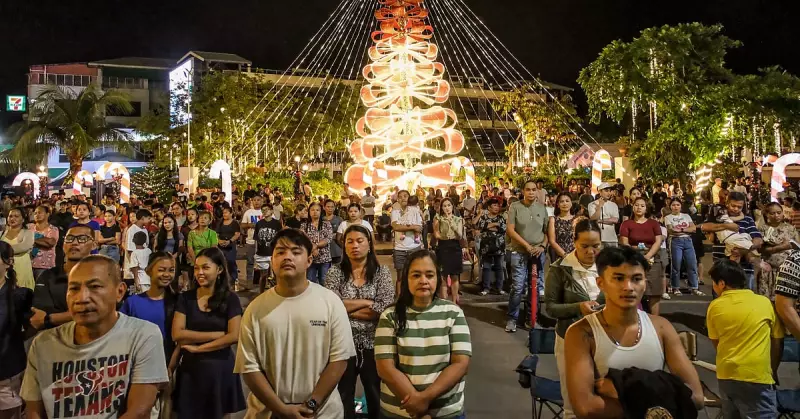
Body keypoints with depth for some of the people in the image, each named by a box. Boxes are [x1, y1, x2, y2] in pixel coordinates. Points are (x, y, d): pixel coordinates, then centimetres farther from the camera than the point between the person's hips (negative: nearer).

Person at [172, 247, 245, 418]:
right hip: (191, 369, 1)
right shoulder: (185, 298, 2)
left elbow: (234, 336, -12)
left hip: (220, 369, -1)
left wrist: (197, 348, -13)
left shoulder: (230, 299, -3)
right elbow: (177, 334, -9)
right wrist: (217, 334, -13)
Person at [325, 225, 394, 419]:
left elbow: (385, 309, -14)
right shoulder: (335, 272, -1)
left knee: (377, 397, 15)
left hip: (372, 344, 0)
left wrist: (345, 309, -13)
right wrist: (366, 302, -14)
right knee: (343, 398, 16)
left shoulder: (382, 272, -2)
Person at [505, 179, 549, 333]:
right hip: (519, 253, -3)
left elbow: (546, 231, 10)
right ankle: (512, 319, 7)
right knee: (517, 288, -5)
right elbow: (511, 230, -9)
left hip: (538, 253, 3)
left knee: (537, 287, 9)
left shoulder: (542, 208, 5)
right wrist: (527, 245, -13)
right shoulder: (515, 207, -5)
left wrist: (542, 246, -5)